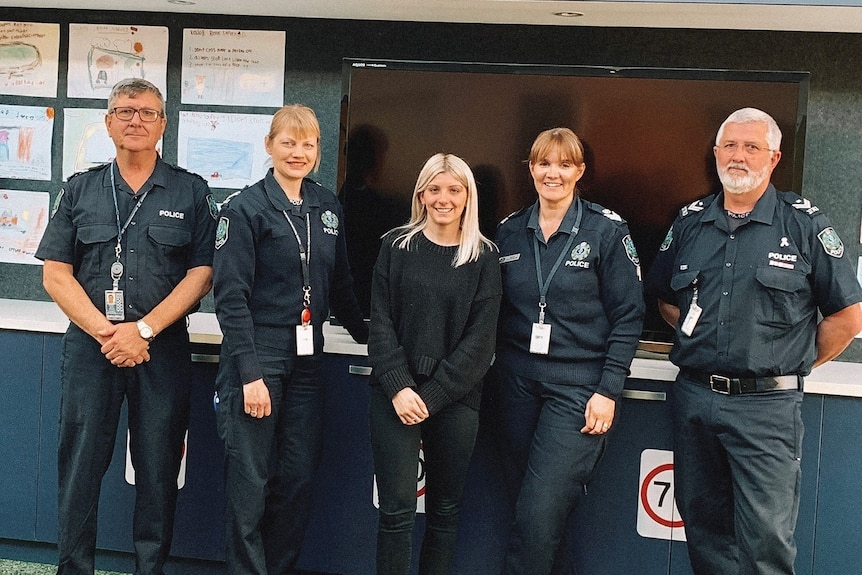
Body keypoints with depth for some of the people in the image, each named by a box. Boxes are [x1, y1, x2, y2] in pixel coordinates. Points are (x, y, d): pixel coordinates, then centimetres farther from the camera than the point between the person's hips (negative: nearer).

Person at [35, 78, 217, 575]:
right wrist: (105, 331, -10)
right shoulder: (80, 190, 9)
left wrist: (143, 330, -12)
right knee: (80, 463, 4)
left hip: (163, 348, -1)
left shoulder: (192, 193, 4)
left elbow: (201, 274, -2)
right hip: (90, 344, 1)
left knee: (158, 468, 5)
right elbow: (56, 274, 3)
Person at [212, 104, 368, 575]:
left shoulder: (327, 207, 10)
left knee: (299, 479, 9)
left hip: (306, 359, 5)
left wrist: (366, 334, 19)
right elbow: (230, 295, -12)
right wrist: (251, 373, -17)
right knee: (251, 483, 1)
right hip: (256, 358, -5)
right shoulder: (245, 208, -7)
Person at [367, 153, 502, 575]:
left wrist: (432, 396, -11)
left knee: (445, 508, 10)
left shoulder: (484, 257, 2)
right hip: (396, 394, 0)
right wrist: (399, 387, -14)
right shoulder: (396, 246, 4)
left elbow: (480, 339, -4)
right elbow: (381, 323, -1)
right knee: (397, 509, -2)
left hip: (455, 398, 1)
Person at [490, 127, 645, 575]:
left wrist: (608, 391, -11)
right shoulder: (510, 231, 8)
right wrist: (496, 371, 7)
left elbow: (628, 316, -5)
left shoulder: (607, 230, -5)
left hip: (578, 385, -4)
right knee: (524, 501, 9)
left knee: (538, 517, -9)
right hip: (516, 380, 5)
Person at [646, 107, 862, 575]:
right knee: (703, 527, 14)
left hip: (766, 402, -4)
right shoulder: (690, 221, 10)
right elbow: (665, 297, 23)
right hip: (693, 396, 4)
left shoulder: (804, 224, -2)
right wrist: (702, 343, 12)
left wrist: (796, 363, 3)